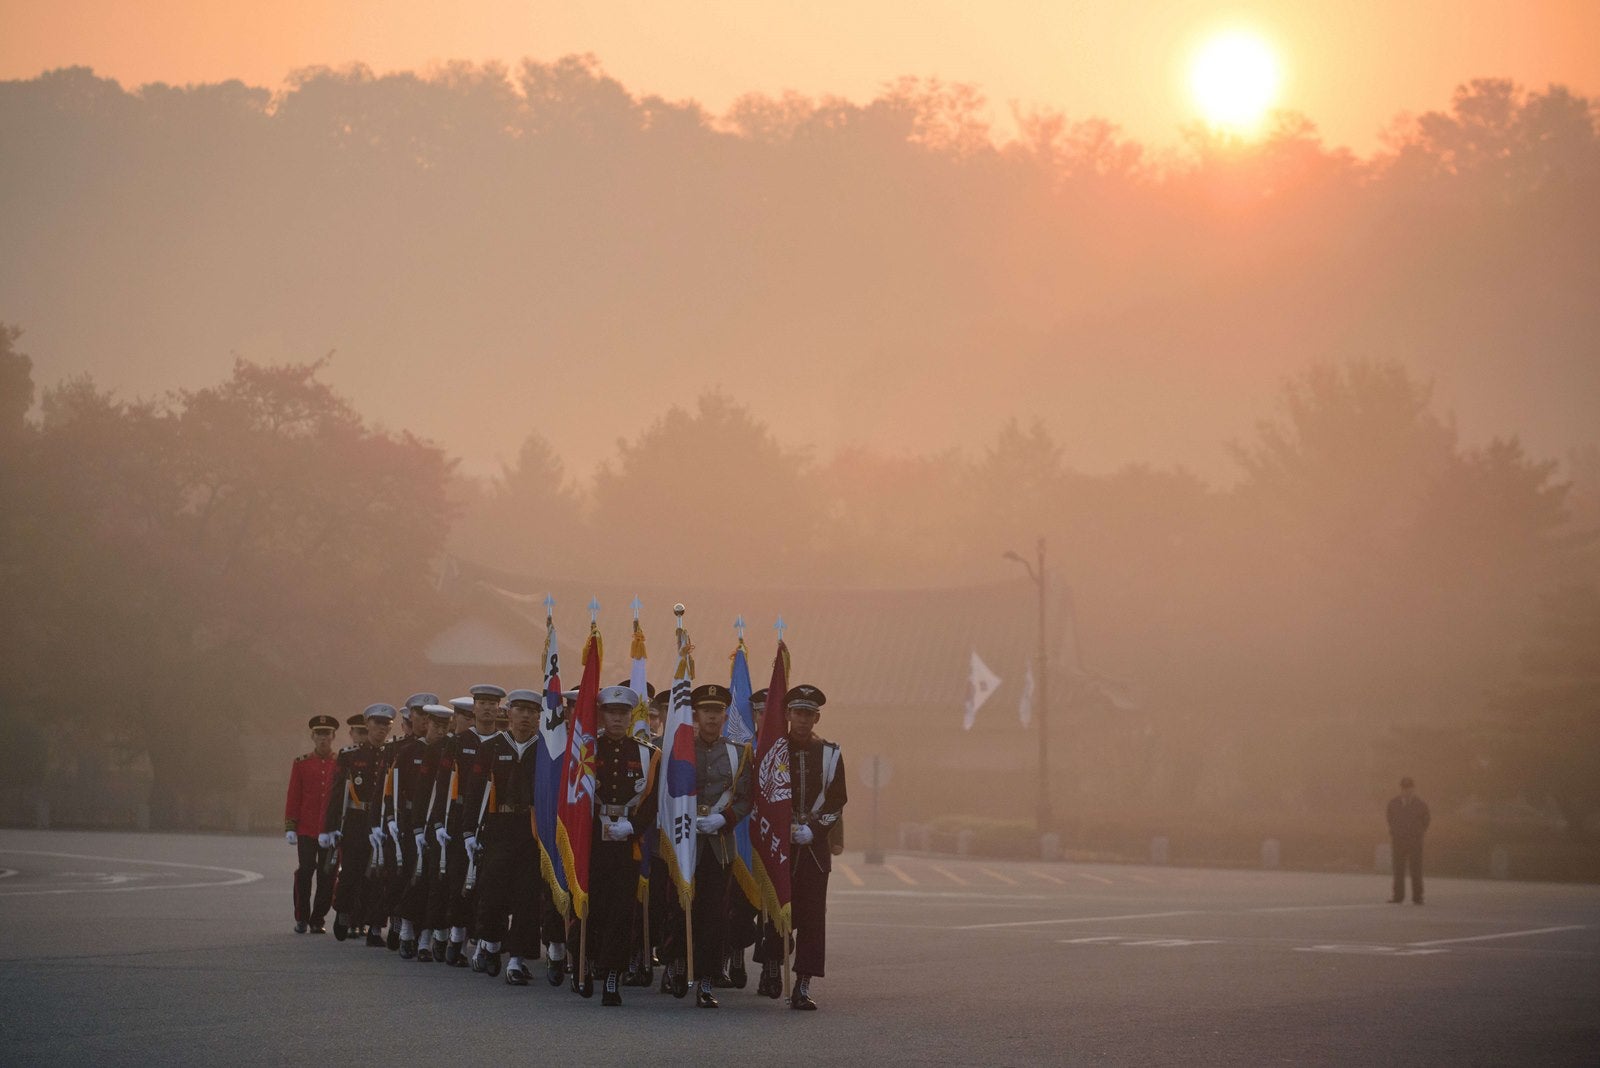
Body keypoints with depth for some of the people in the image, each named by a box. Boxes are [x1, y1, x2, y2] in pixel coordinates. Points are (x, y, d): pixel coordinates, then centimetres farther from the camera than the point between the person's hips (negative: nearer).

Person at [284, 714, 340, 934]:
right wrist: (290, 827, 0)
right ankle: (301, 919, 8)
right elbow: (293, 798, 6)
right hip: (306, 829, 0)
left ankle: (318, 920, 10)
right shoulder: (301, 764, 6)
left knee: (327, 876, 1)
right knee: (305, 873, -3)